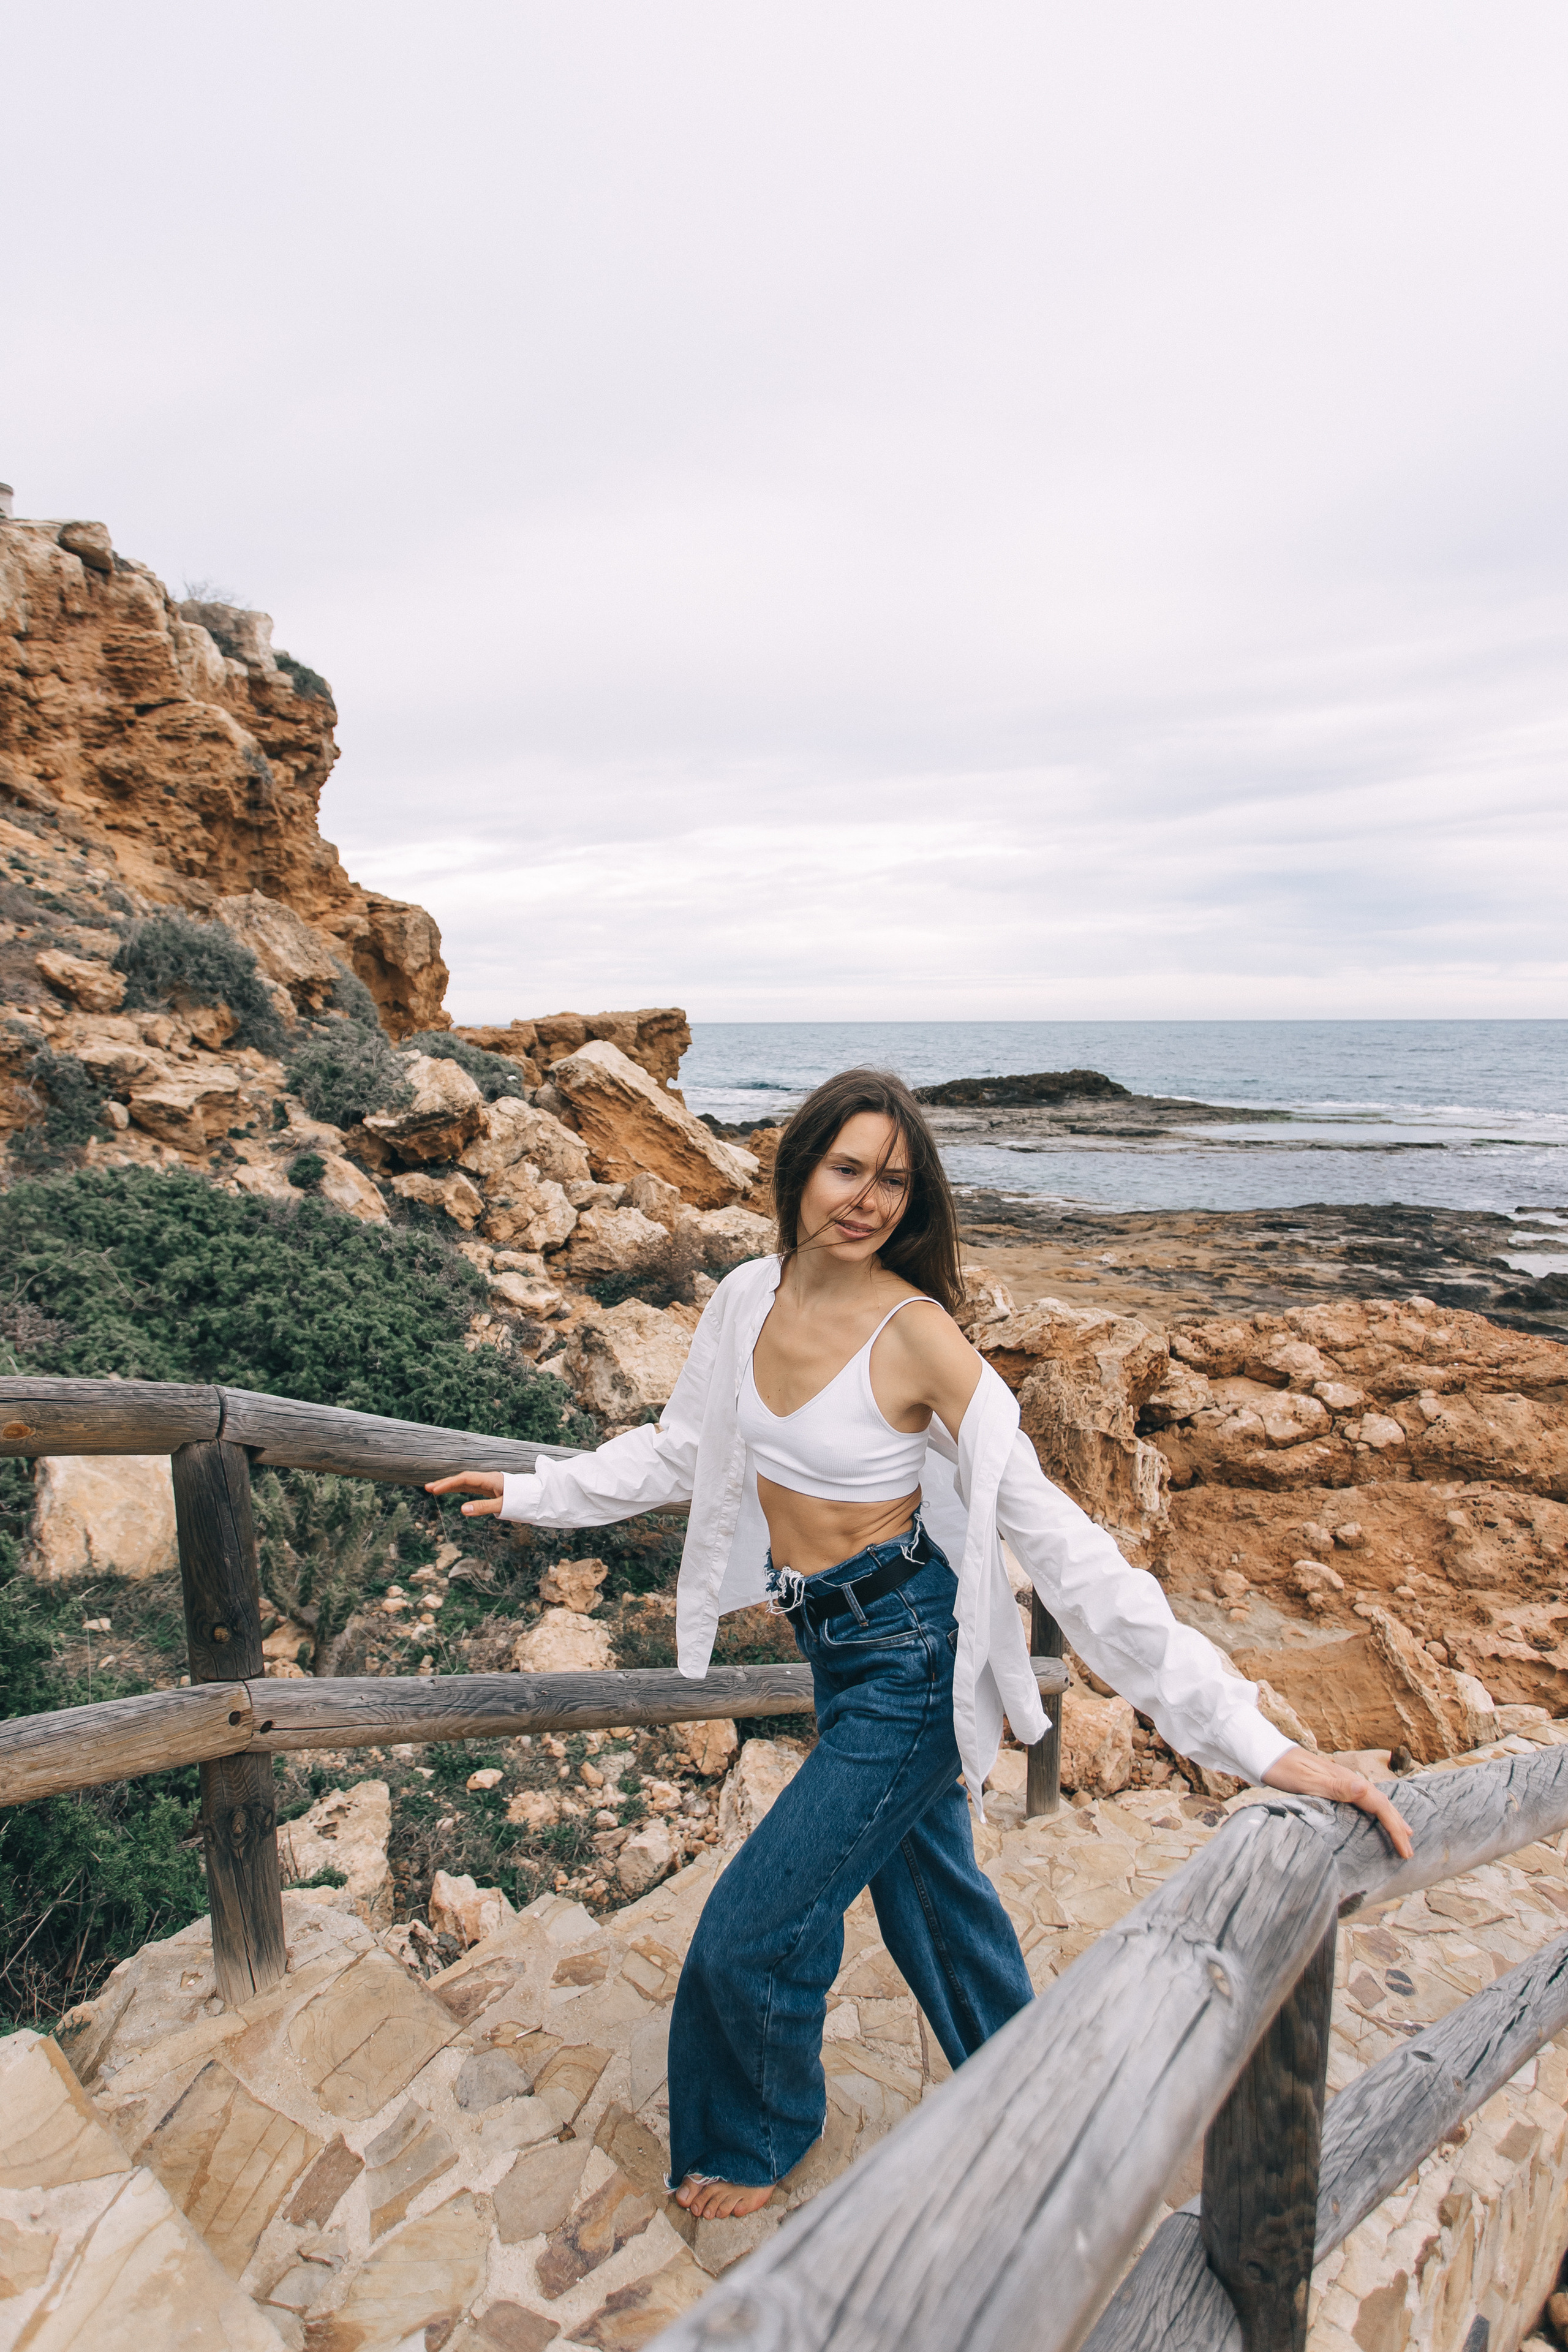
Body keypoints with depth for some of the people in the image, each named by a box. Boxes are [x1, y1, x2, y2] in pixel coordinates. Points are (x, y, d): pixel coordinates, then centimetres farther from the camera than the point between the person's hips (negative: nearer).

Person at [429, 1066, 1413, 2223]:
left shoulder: (917, 1333, -25)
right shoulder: (750, 1299, -5)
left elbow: (1048, 1530, -26)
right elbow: (683, 1448, 12)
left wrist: (1251, 1737, -29)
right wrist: (538, 1492, 23)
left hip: (908, 1652, -6)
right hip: (838, 1645, 7)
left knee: (752, 1933, 4)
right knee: (924, 1878, 27)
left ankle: (757, 2141, 39)